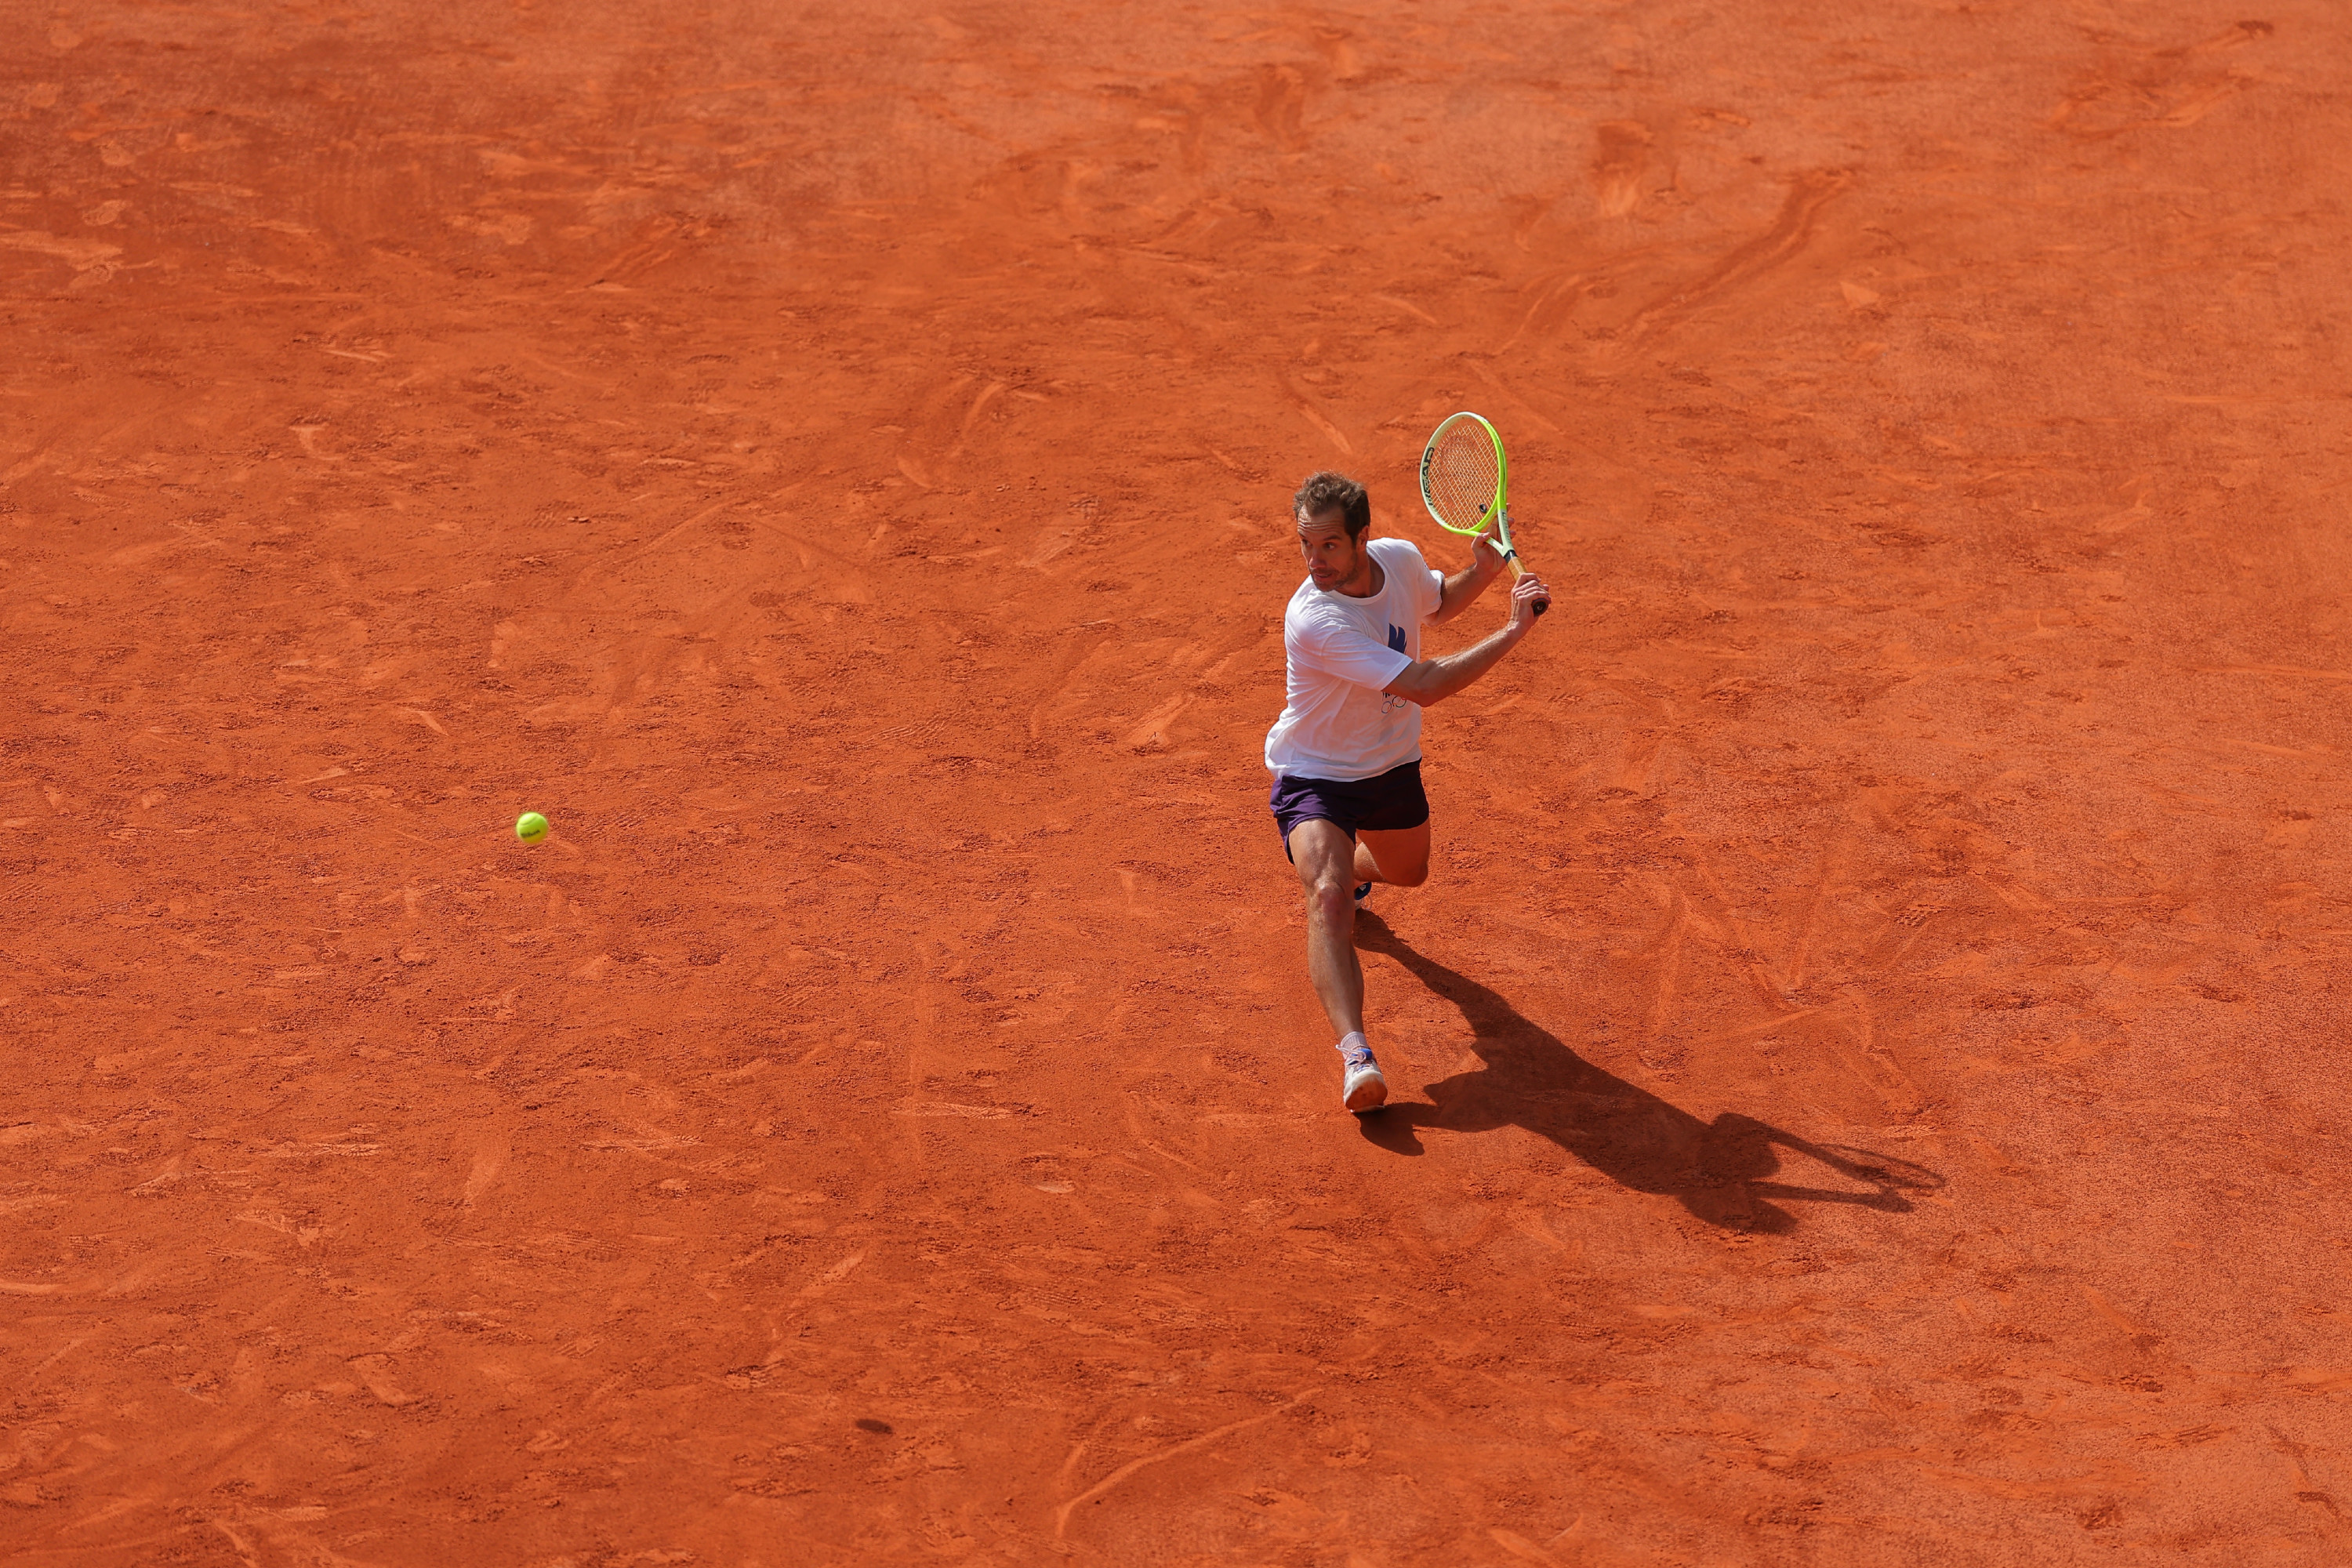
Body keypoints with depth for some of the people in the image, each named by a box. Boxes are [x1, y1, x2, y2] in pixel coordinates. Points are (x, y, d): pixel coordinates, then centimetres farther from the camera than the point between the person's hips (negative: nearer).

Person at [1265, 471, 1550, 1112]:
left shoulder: (1400, 559, -15)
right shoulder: (1314, 621, -37)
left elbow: (1436, 604, 12)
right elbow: (1424, 685, -39)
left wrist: (1481, 572, -11)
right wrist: (1515, 629, -36)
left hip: (1392, 767, 7)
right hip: (1314, 777, -7)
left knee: (1408, 872, 31)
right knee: (1329, 899, -31)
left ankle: (1351, 868, 67)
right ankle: (1356, 1056, -43)